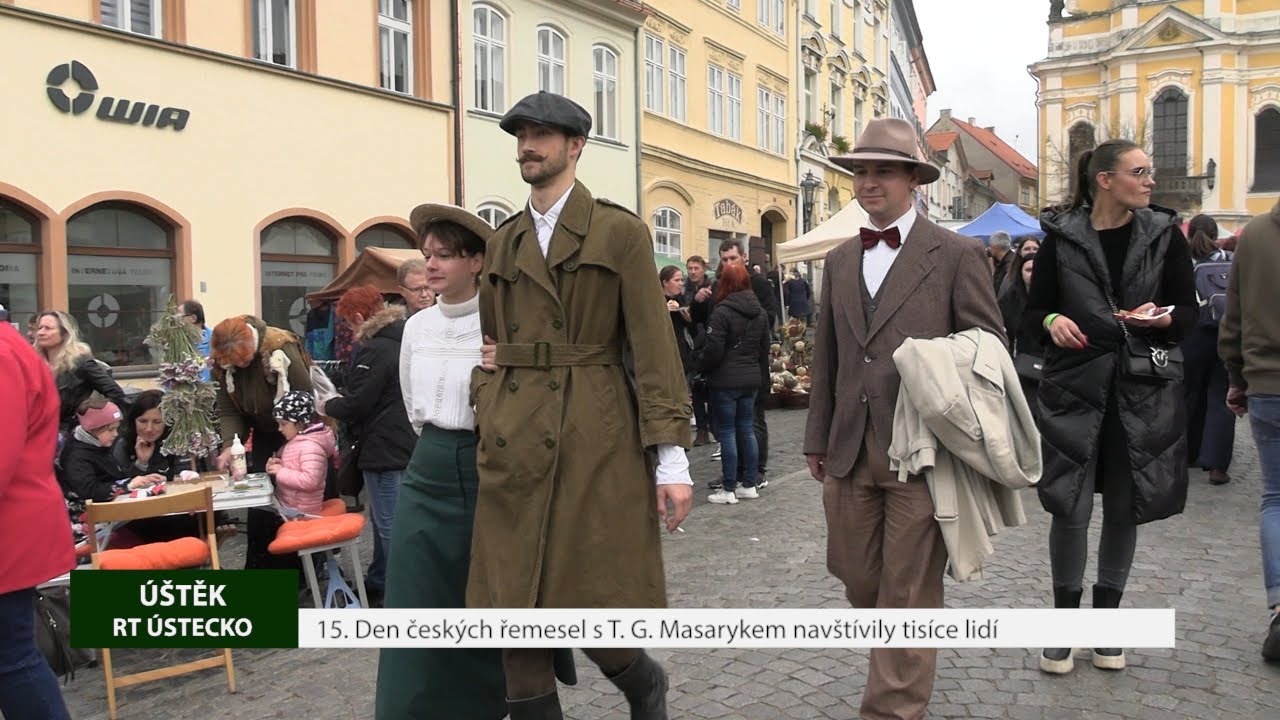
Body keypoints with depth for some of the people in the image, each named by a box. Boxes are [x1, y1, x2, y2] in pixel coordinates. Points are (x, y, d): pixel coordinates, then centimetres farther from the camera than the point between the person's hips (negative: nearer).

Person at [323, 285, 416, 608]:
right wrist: (342, 398, 16)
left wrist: (328, 406, 0)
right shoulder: (403, 342, 10)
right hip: (406, 444, 10)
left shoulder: (374, 350, -18)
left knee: (389, 524, -2)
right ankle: (378, 581, 32)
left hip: (384, 449, -10)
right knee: (382, 519, 20)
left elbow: (358, 404, -18)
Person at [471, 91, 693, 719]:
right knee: (513, 608, 5)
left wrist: (671, 456, -11)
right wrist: (487, 418, 6)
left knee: (596, 601, -1)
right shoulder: (502, 243, 16)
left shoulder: (620, 231, 1)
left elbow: (652, 344, -5)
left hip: (596, 439, -4)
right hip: (514, 444, 5)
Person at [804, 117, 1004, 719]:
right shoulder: (839, 261, 13)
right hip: (851, 451, 5)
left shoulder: (958, 255, -3)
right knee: (857, 578, 15)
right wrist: (817, 438, 15)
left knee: (907, 591, 2)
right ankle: (904, 660, 43)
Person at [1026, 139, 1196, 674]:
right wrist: (1053, 320, -18)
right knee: (1070, 508, -3)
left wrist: (1160, 318, -16)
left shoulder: (1164, 234, 4)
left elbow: (1188, 313, 5)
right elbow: (1032, 311, 3)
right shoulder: (1062, 237, 0)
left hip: (1142, 390, 2)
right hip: (1074, 386, -2)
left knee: (1124, 508, 9)